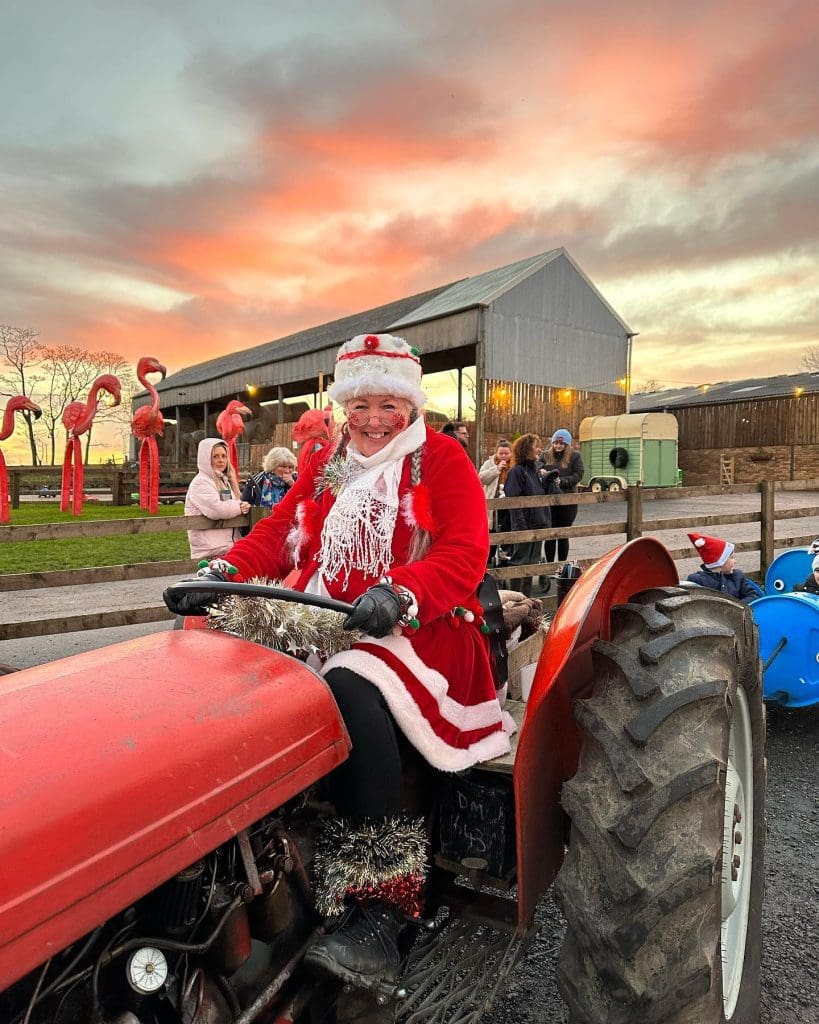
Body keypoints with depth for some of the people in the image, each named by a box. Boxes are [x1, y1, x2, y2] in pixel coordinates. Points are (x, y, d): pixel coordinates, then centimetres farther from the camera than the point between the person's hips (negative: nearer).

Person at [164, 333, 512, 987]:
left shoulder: (441, 459, 3)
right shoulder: (326, 466, 20)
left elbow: (465, 553, -10)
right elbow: (279, 534, 12)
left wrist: (397, 593, -28)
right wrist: (220, 576, -7)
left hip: (420, 630, -5)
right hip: (322, 626, 5)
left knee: (349, 688, -34)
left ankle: (378, 915, -26)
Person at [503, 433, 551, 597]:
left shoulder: (535, 470, 15)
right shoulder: (517, 471, -11)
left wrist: (547, 521, 12)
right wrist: (522, 526, -21)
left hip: (538, 525, 8)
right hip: (525, 526, -8)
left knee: (531, 562, 13)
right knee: (519, 562, -1)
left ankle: (527, 598, 23)